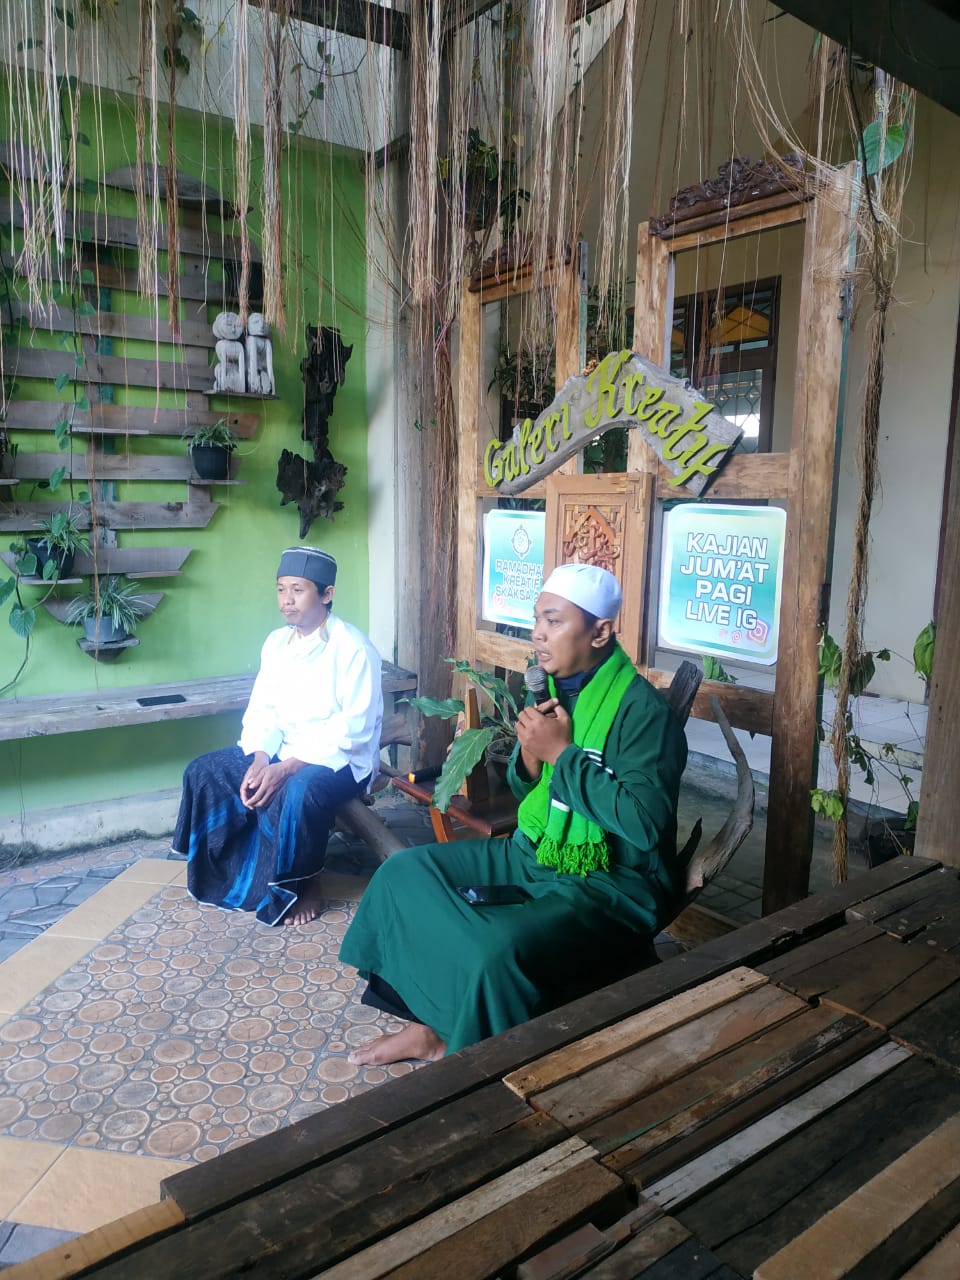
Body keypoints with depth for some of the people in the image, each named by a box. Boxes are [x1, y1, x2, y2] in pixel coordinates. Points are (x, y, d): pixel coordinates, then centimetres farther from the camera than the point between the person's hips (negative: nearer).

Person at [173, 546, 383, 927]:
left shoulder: (354, 649, -18)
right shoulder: (276, 642, 4)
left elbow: (353, 729, -23)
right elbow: (262, 710, 4)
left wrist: (285, 768, -28)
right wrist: (260, 760, -17)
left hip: (340, 757, -7)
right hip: (281, 751, 7)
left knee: (296, 793, -36)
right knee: (203, 772, -7)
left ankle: (306, 884, -9)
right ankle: (231, 872, 6)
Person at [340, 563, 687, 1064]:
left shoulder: (642, 710, -18)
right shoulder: (553, 689, 4)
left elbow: (646, 823, -29)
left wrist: (562, 753, -23)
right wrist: (530, 754, -10)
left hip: (611, 882, -8)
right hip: (535, 853, 8)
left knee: (498, 948, -33)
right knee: (405, 869, 2)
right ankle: (435, 1022, 7)